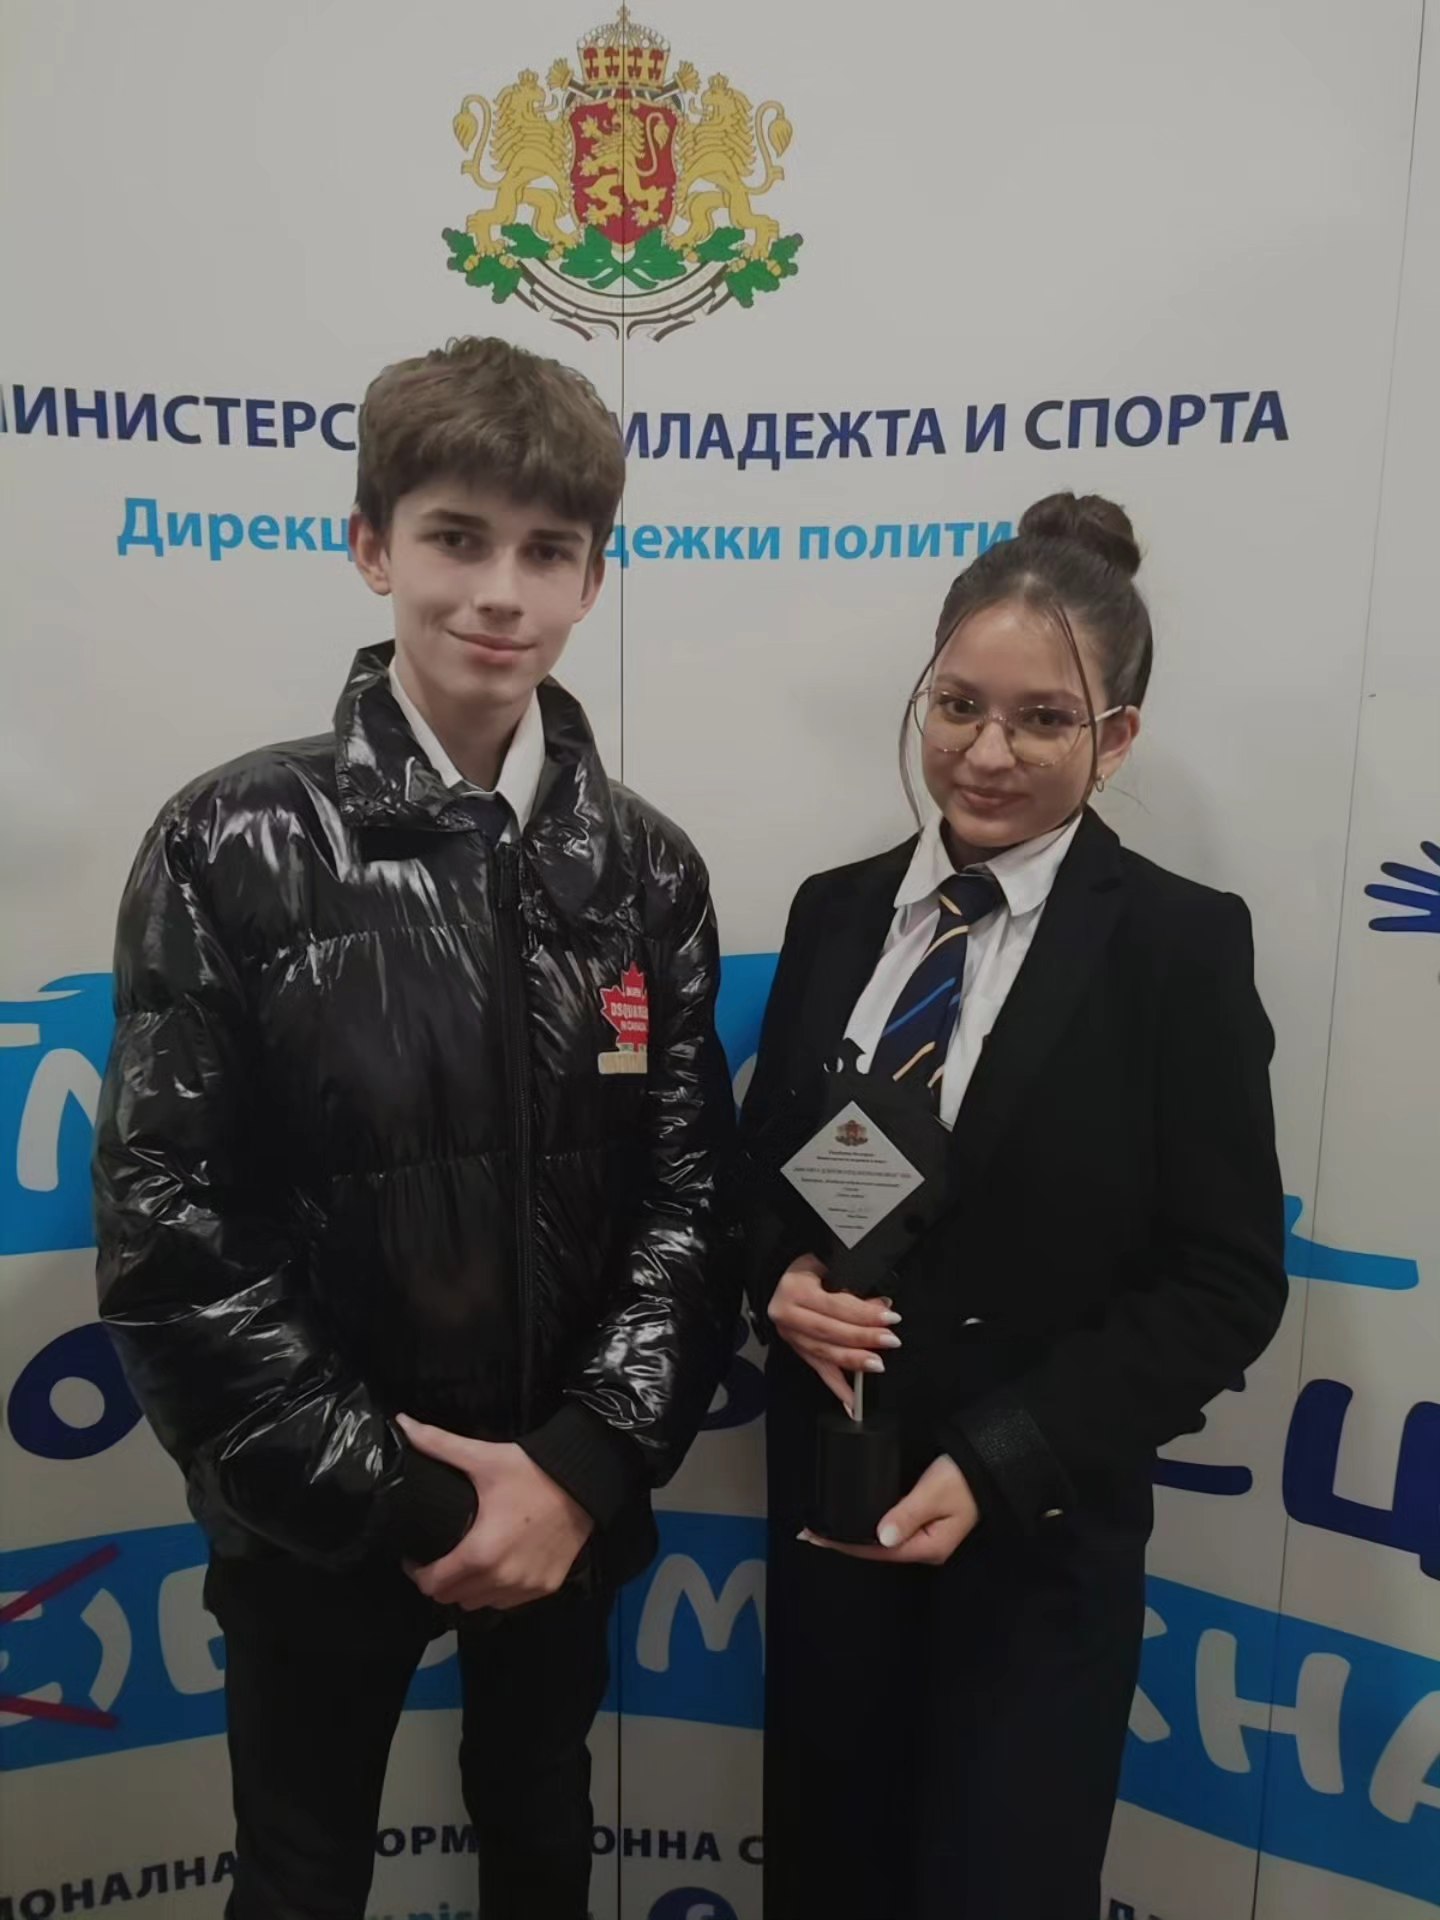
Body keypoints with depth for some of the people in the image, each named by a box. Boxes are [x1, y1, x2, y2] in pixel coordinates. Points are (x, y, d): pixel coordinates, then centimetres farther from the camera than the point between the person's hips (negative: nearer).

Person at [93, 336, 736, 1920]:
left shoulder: (646, 870, -4)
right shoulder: (234, 849, -14)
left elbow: (691, 1192, -3)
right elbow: (166, 1230, -14)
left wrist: (583, 1462, -13)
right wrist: (388, 1495, -13)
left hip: (563, 1501, 3)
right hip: (319, 1521, -2)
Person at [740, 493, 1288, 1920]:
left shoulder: (1179, 944, -12)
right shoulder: (836, 912, 0)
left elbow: (1225, 1281, -11)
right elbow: (757, 1167, 9)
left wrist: (997, 1462, -17)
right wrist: (782, 1281, -12)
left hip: (1041, 1521, -3)